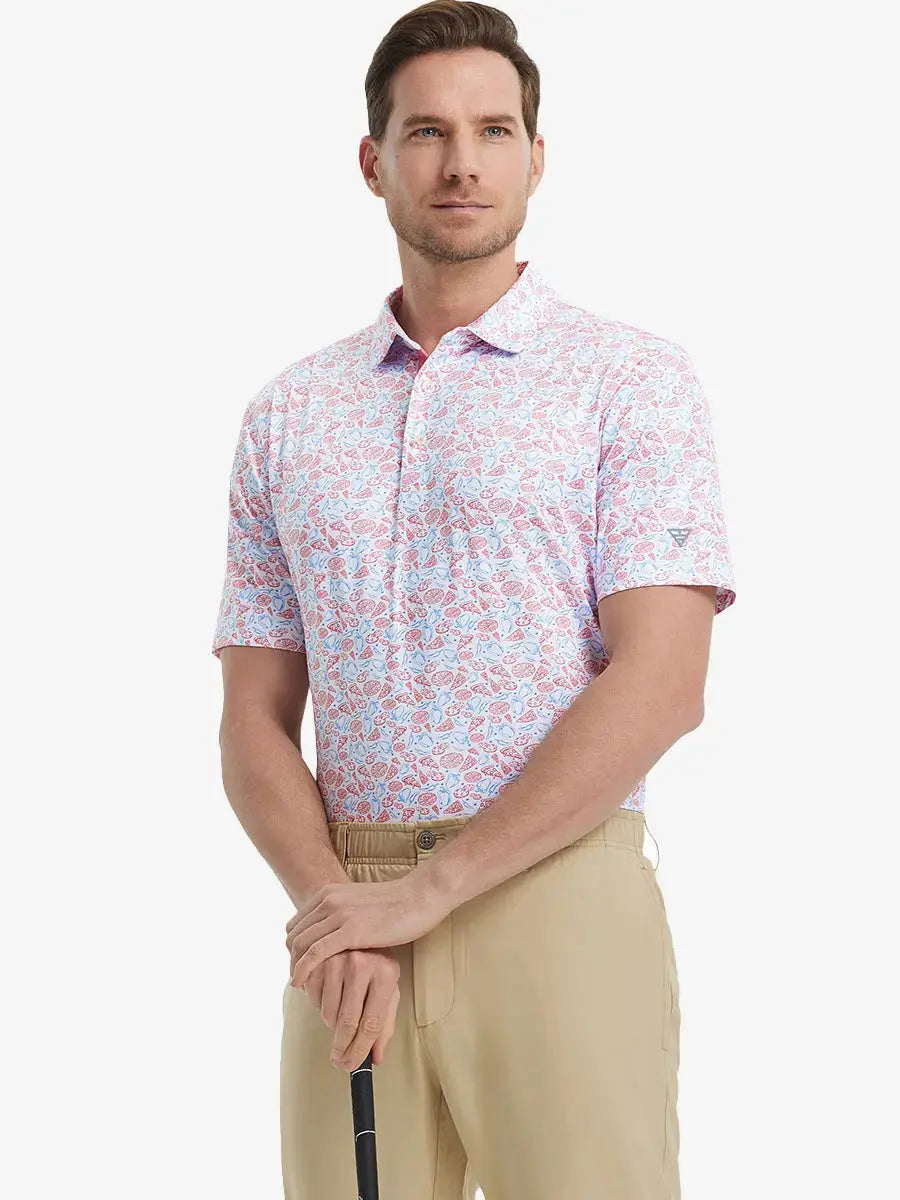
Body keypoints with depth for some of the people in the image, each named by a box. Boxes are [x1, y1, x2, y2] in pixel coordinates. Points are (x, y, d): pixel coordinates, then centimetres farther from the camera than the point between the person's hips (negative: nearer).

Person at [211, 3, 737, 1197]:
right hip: (352, 932, 4)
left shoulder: (635, 379, 1)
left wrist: (427, 891, -13)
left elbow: (660, 686, -9)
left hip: (558, 906, -3)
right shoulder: (287, 416, 13)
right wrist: (333, 911, -8)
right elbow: (255, 720, 11)